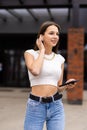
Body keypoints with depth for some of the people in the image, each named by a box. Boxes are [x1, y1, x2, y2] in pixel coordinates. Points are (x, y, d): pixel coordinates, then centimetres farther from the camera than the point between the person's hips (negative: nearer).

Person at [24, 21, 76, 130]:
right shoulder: (30, 53, 0)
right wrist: (42, 50, -7)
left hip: (56, 108, 3)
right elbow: (35, 71, -22)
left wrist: (67, 86, -8)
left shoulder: (60, 59, 10)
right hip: (35, 107, -3)